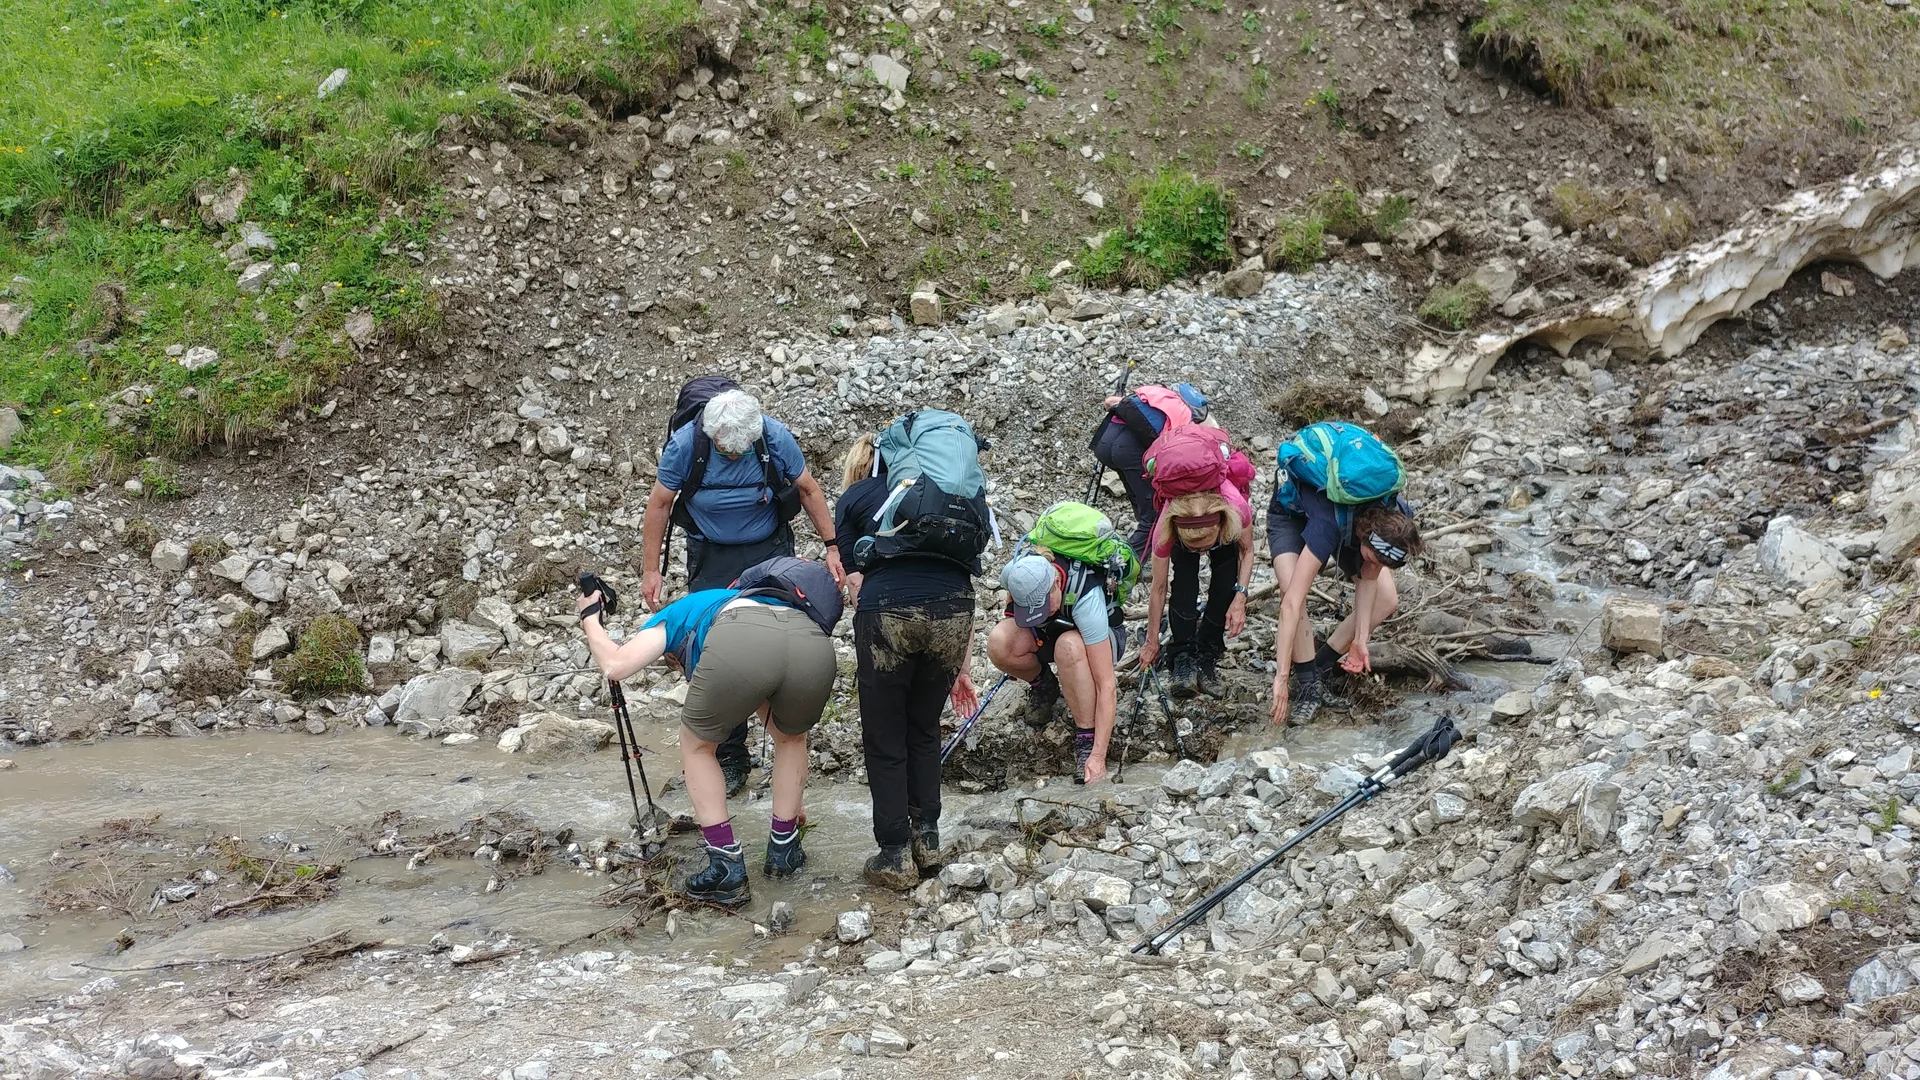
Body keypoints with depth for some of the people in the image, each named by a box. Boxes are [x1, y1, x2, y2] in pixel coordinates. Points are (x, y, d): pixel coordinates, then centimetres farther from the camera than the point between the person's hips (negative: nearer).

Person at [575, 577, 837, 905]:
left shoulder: (674, 617, 37)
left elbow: (616, 665, 17)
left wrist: (590, 619, 39)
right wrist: (791, 806, 69)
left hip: (741, 644, -4)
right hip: (814, 645, 4)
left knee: (697, 746, 26)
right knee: (791, 738, 38)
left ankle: (726, 867, 20)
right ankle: (783, 851, 37)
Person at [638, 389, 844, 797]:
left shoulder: (775, 437, -19)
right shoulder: (685, 443, -20)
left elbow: (808, 489, -3)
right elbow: (660, 503, -6)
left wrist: (832, 547, -6)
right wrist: (650, 569, -5)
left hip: (770, 550, 0)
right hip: (712, 560, 0)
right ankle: (731, 758, 10)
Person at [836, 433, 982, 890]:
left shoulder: (854, 499, 21)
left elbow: (855, 582, 10)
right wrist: (960, 668, 28)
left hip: (886, 614, -3)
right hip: (950, 614, 3)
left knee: (885, 743, 14)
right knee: (924, 730, 25)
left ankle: (896, 856, 18)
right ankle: (927, 839, 28)